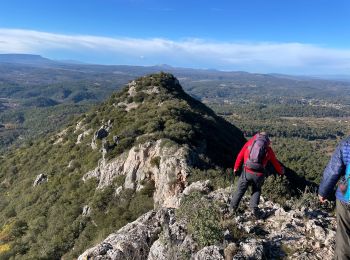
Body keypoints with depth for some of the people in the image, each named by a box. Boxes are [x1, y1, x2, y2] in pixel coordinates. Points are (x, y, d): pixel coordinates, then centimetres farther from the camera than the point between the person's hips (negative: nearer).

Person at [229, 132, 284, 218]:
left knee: (240, 190, 16)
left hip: (247, 172, 0)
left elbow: (240, 155, 8)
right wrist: (281, 171, 42)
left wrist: (236, 168, 15)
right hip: (259, 174, 1)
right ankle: (254, 207, 7)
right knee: (256, 190, 24)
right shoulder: (268, 149, 12)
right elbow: (275, 163, 23)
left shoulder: (250, 142, 10)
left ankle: (233, 207, 21)